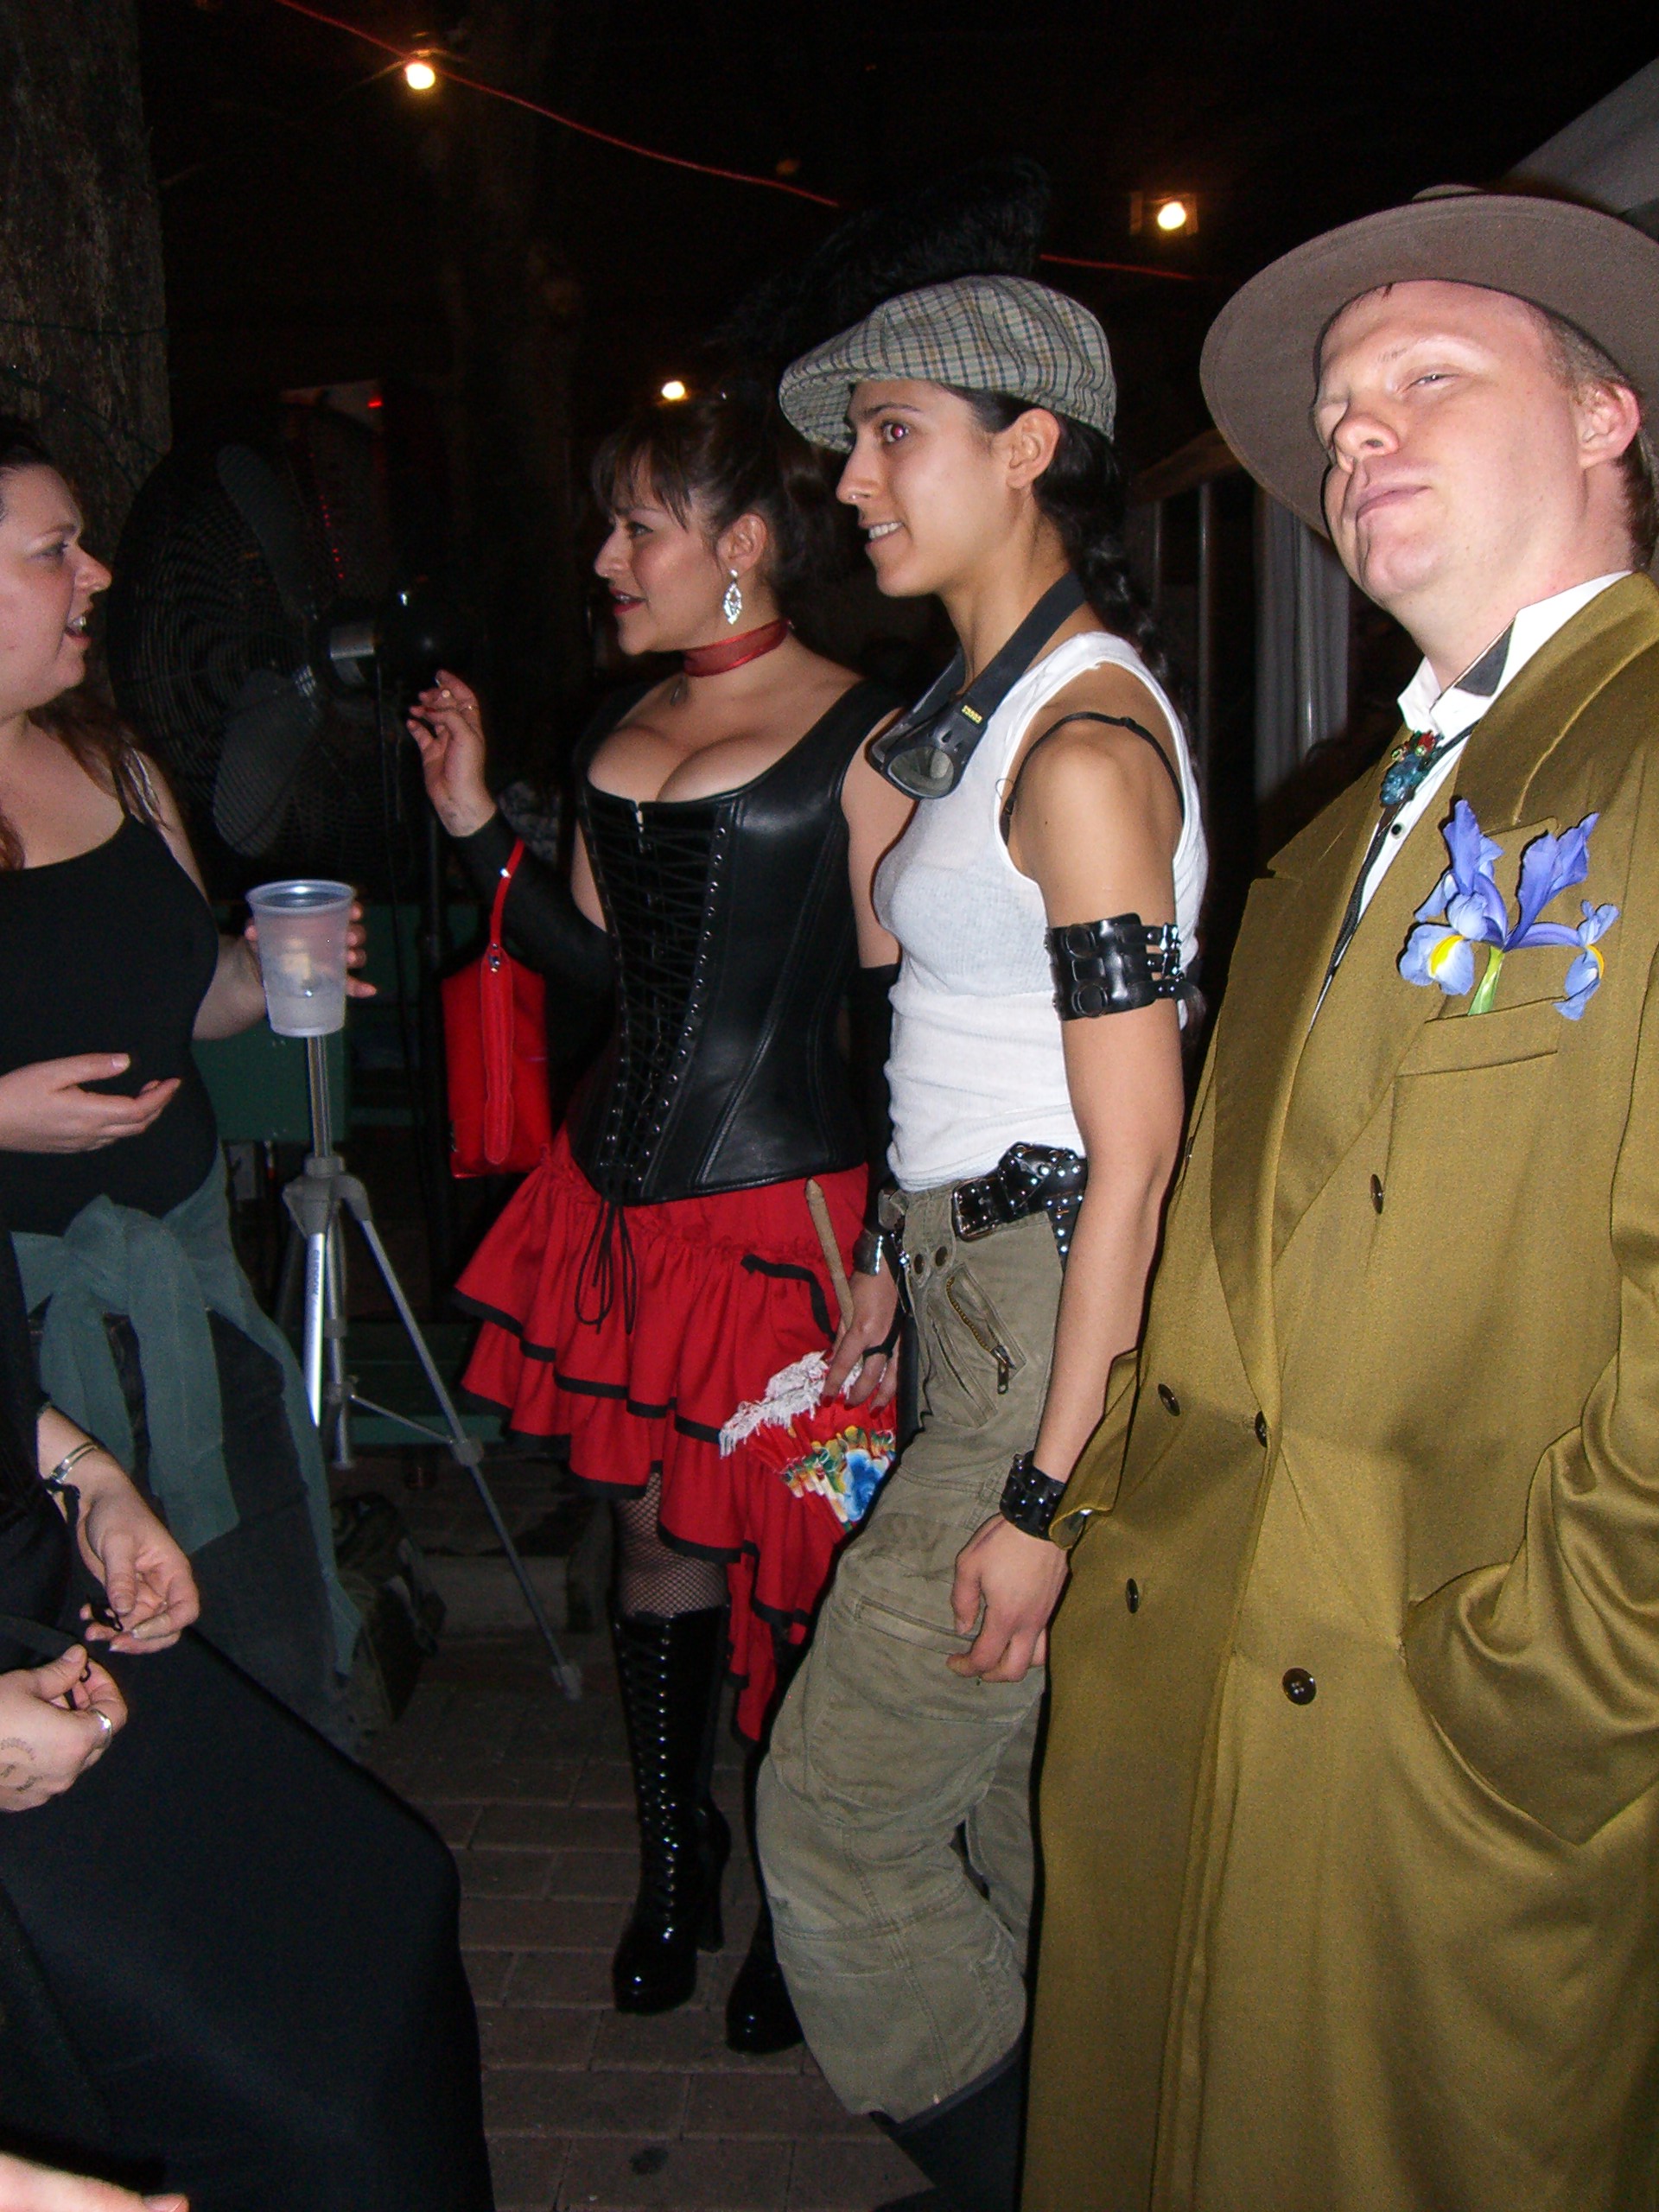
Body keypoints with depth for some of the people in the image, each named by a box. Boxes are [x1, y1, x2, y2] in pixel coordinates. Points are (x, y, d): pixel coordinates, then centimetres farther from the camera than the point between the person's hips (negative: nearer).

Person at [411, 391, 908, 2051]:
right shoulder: (624, 730, 13)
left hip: (781, 1202, -6)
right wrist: (475, 826, 8)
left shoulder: (858, 736, -7)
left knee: (781, 1553, 4)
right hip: (624, 1194, 6)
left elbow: (900, 1004, -9)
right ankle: (675, 1852, 37)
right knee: (654, 1533, 16)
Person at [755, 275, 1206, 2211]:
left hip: (1056, 1310, -9)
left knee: (837, 1803, 0)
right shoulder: (990, 705, 13)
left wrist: (1042, 1487, -19)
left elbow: (1134, 1151, -20)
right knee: (1014, 1778, 19)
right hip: (974, 1272, 9)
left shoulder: (1083, 744, -17)